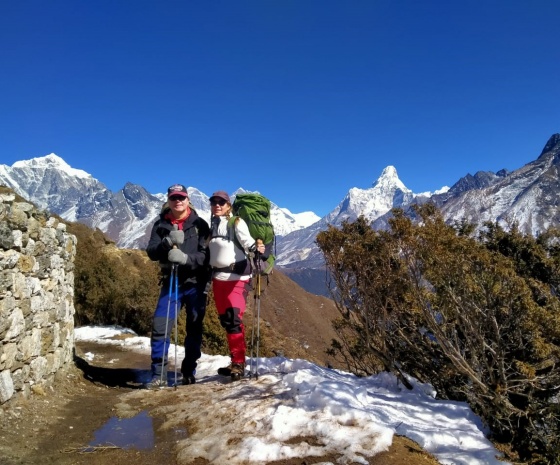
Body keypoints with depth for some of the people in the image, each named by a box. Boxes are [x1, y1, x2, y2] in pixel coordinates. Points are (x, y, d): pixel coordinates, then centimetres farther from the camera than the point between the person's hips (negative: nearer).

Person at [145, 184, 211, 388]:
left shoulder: (199, 224, -2)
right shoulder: (161, 224, 5)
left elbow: (206, 255, -10)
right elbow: (151, 252, -4)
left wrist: (185, 257, -28)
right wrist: (168, 242, -23)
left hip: (196, 284, -1)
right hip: (171, 283, 1)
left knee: (194, 329, 7)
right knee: (160, 328, -6)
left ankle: (189, 372, 23)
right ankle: (159, 375, 6)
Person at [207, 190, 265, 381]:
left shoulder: (237, 223, -5)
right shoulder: (213, 225, 15)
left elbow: (246, 240, -23)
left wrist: (255, 248, -44)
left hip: (237, 277, -7)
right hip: (218, 277, 7)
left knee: (234, 318, -15)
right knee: (225, 320, 9)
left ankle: (238, 363, -7)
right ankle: (236, 361, 20)